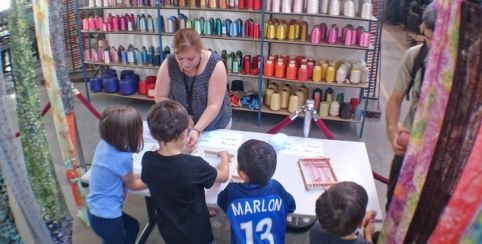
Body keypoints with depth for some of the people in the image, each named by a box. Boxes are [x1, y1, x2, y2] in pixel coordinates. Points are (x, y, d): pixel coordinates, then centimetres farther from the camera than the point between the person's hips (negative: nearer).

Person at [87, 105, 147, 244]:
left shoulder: (103, 144, -7)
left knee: (132, 226, 27)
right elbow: (132, 185, -9)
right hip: (106, 215, -8)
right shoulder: (122, 158, -30)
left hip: (96, 209, 8)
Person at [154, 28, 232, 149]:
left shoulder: (215, 65, -25)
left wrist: (196, 130, -35)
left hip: (215, 125, -2)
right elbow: (160, 97, -8)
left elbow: (214, 105, -25)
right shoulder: (169, 64, -17)